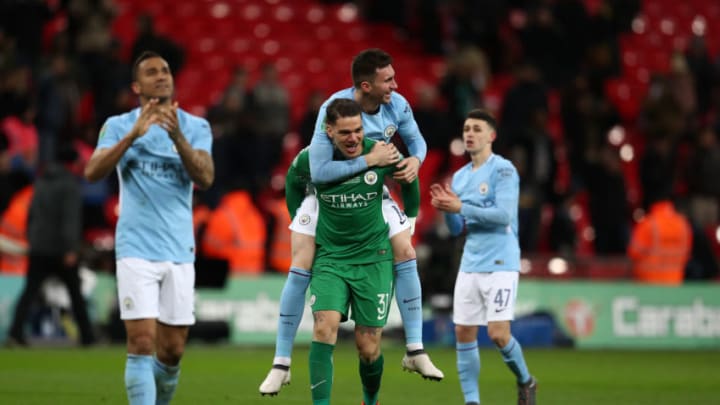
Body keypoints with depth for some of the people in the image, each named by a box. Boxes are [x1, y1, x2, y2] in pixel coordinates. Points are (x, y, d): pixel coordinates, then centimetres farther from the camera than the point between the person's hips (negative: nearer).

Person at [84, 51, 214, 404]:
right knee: (141, 343, -12)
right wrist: (134, 135, -24)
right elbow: (92, 172, -12)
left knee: (172, 352, 4)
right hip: (136, 251, -2)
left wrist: (177, 136, -23)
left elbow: (205, 178, -9)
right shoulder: (118, 125, 3)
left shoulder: (195, 126, 7)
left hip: (179, 251, 2)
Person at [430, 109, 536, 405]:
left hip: (500, 264, -7)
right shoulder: (460, 177, 14)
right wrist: (446, 209, -5)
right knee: (463, 333, 1)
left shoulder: (503, 170, -7)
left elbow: (503, 215, -17)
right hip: (470, 266, 7)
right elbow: (456, 229, 16)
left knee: (498, 334, -12)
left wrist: (460, 207, -19)